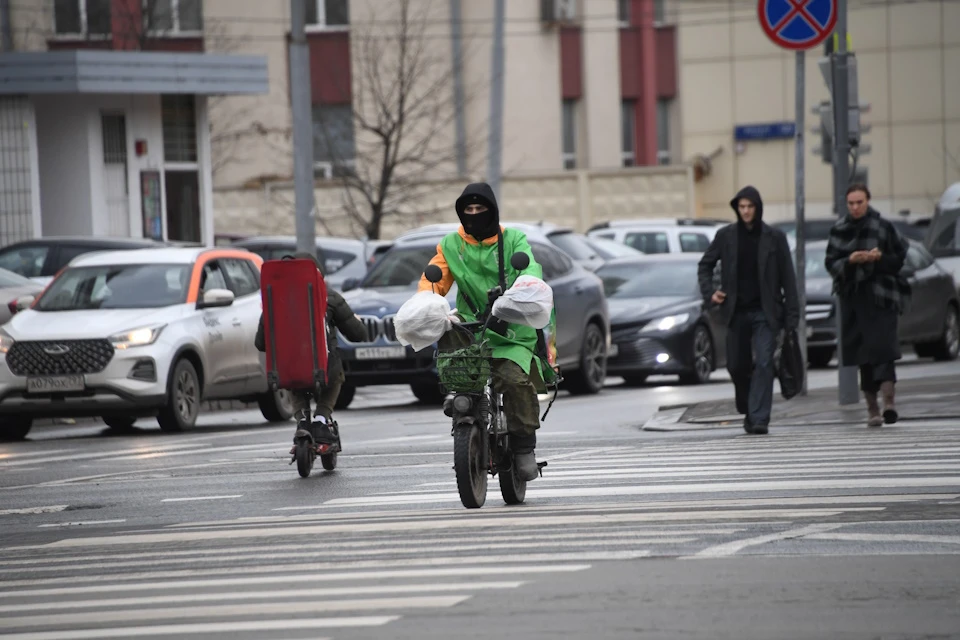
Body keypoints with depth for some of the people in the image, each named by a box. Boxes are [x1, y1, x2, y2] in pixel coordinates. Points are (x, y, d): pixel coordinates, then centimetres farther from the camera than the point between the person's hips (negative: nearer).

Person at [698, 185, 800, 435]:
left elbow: (788, 277, 1)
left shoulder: (775, 237, 0)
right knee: (737, 366, 6)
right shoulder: (725, 236, 4)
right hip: (736, 311, 2)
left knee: (763, 364, -13)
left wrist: (792, 315, -5)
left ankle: (759, 419, -14)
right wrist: (709, 292, -3)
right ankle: (748, 409, 30)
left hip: (765, 312, -2)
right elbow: (705, 265, 15)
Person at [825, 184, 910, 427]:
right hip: (852, 295, 3)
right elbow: (831, 263, 5)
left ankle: (888, 400, -27)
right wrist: (850, 261, -14)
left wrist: (880, 258, -15)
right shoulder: (839, 230, 8)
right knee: (862, 352, 4)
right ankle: (872, 407, 9)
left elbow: (900, 257, 4)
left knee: (882, 345, -17)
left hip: (880, 295, -3)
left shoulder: (883, 227, 2)